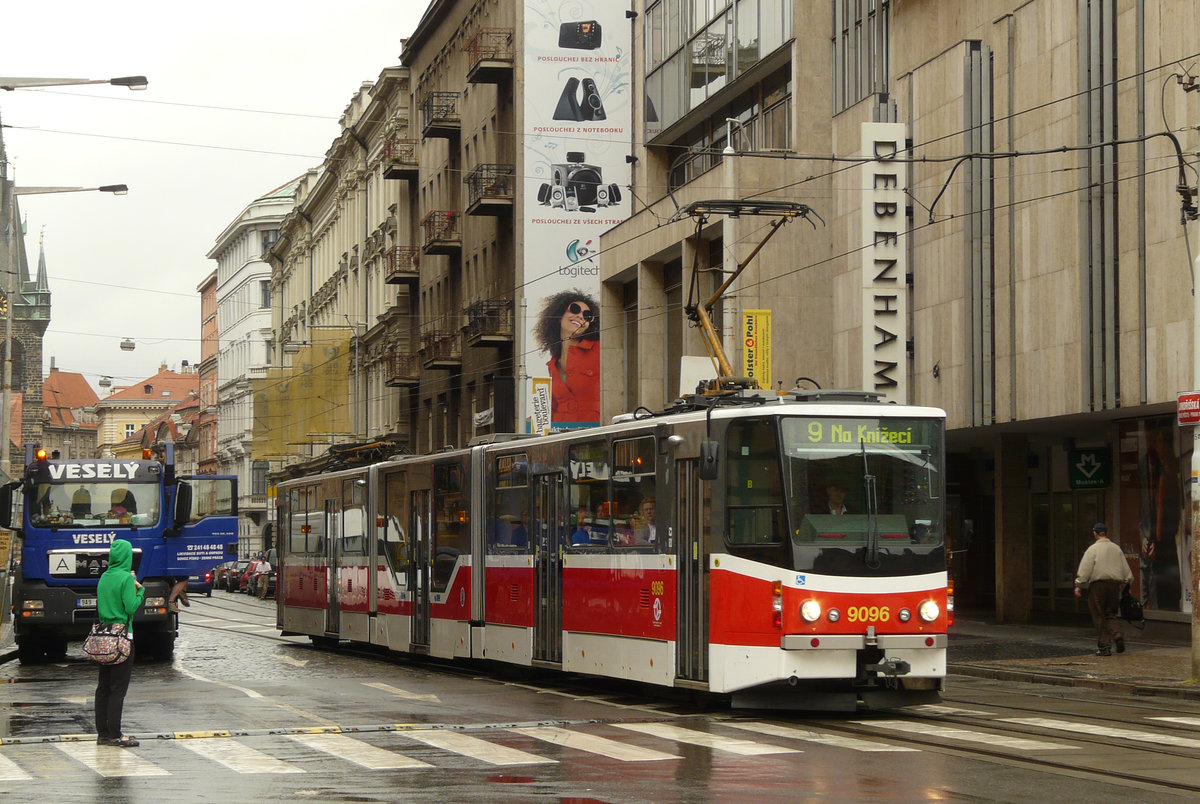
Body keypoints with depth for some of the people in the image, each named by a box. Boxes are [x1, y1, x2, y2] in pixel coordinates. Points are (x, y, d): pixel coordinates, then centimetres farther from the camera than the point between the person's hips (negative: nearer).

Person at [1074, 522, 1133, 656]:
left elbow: (1085, 569, -9)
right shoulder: (1116, 548, 11)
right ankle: (1118, 635, -10)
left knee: (1100, 616, 1)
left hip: (1098, 584, -5)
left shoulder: (1093, 549, -4)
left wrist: (1079, 586, -5)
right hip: (1115, 584, 5)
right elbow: (1126, 570, 15)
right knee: (1111, 614, 15)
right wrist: (1124, 585, 26)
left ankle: (1104, 646, 1)